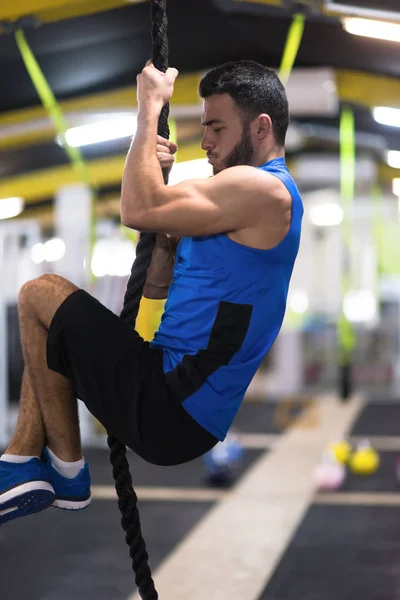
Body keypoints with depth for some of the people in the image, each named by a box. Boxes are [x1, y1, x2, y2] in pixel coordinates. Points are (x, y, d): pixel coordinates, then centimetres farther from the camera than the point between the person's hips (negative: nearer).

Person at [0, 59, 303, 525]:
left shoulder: (263, 189, -14)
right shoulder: (243, 198, 18)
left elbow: (137, 212, -20)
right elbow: (158, 285, 17)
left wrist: (150, 108, -8)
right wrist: (159, 179, 8)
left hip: (172, 409, -11)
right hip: (178, 388, 11)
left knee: (39, 296, -4)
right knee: (49, 337, 23)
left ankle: (66, 470, 5)